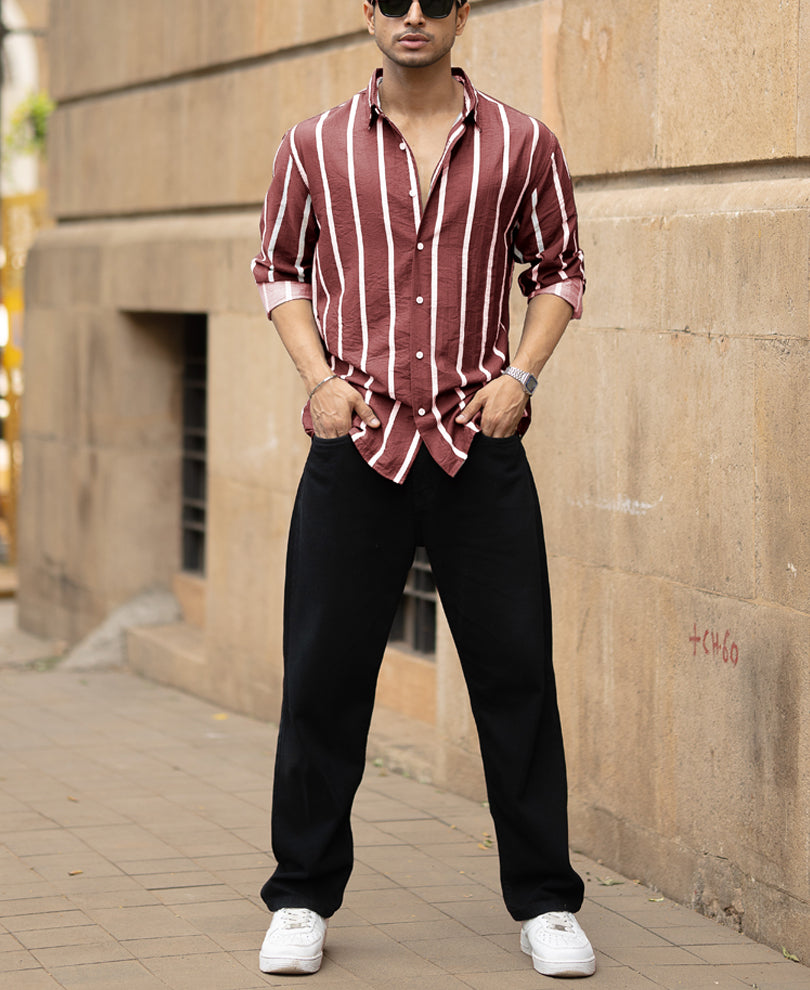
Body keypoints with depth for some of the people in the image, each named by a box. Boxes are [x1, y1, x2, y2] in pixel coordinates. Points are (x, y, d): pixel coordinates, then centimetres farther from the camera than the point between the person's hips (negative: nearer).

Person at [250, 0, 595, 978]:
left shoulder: (520, 145, 4)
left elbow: (558, 267, 15)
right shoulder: (315, 147, 4)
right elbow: (279, 267, 15)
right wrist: (319, 377, 0)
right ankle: (302, 898, 15)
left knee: (516, 673, 1)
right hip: (356, 446, 0)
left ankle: (543, 903, 13)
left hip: (480, 448, 0)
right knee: (323, 675, 2)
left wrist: (521, 374, 0)